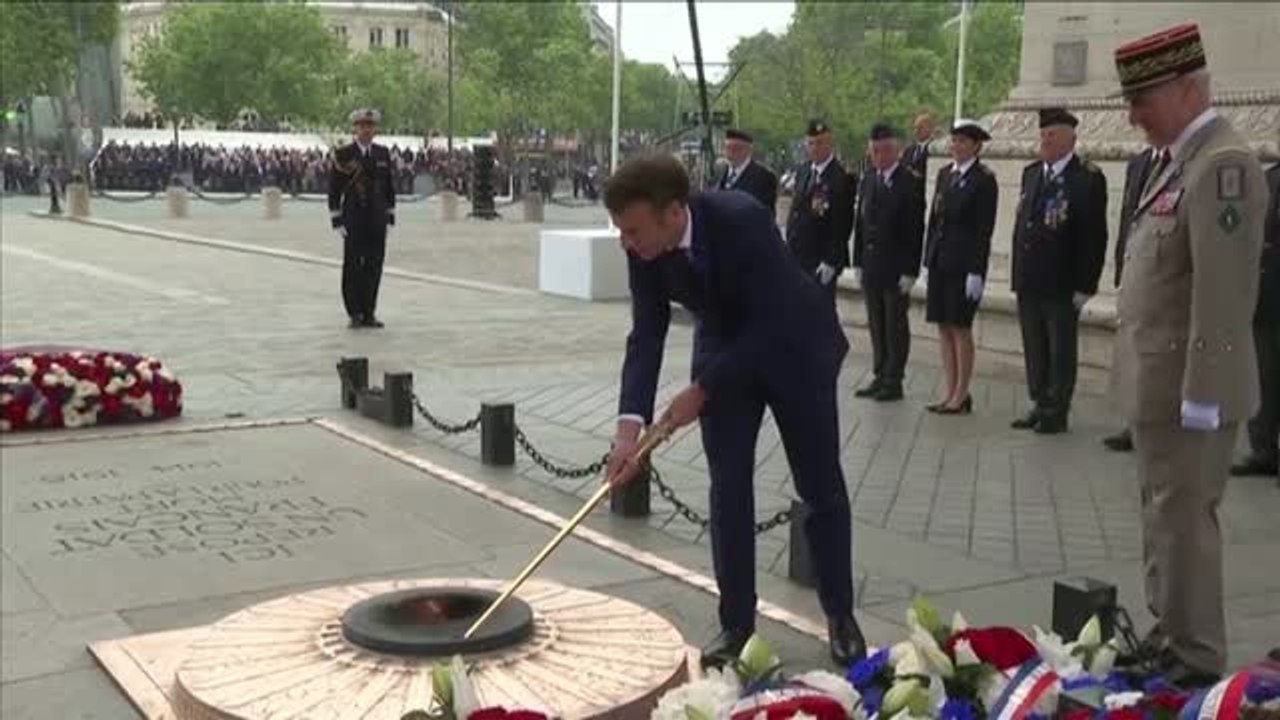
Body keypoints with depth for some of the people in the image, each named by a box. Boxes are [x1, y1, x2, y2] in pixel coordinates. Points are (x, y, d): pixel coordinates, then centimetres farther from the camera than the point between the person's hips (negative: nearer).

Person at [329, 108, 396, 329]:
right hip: (353, 218, -3)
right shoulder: (343, 154, -2)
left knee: (374, 267, 5)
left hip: (377, 219, 3)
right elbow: (334, 188, -2)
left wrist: (390, 214, 9)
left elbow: (389, 186, 14)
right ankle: (355, 313, 8)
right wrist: (336, 219, -7)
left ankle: (369, 313, 13)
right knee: (353, 266, 0)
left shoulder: (383, 153, 9)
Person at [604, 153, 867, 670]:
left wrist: (701, 390, -29)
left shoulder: (742, 220, -36)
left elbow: (771, 326, -32)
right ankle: (736, 622, 11)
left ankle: (840, 614, 22)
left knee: (821, 487, 5)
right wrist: (631, 423, -29)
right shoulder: (644, 248, -19)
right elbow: (647, 334, -17)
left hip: (795, 347, -4)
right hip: (725, 352, 4)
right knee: (728, 488, -1)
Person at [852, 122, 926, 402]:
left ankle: (893, 381, 10)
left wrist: (910, 271, -16)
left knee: (895, 325, 3)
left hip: (896, 267, -6)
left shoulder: (911, 182, -10)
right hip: (871, 265, 6)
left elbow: (915, 229, -12)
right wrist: (858, 262, 8)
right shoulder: (867, 179, 9)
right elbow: (860, 222, 12)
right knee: (876, 324, 12)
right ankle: (880, 376, 21)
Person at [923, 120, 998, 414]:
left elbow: (985, 229, -11)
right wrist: (927, 260, 11)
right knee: (944, 327, 8)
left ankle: (961, 396, 7)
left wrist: (976, 272, -15)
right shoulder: (945, 174, 13)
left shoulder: (984, 180, -7)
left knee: (961, 328, -2)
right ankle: (951, 393, 16)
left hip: (965, 262, -7)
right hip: (940, 260, 7)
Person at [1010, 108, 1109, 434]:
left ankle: (1056, 412, 13)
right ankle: (1039, 405, 24)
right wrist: (1018, 273, 12)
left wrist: (1085, 285, -14)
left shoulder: (1088, 178, -9)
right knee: (1034, 349, 13)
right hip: (1029, 283, 6)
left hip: (1061, 285, -6)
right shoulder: (1031, 173, 12)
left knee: (1061, 351, 4)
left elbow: (1094, 236, -11)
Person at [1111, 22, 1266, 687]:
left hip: (1185, 388, -9)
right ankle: (1170, 638, 31)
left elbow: (1223, 294, -23)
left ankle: (1195, 661, 14)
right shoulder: (1178, 160, 12)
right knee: (1163, 515, 18)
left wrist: (1200, 394, -22)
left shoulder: (1222, 165, -18)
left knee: (1183, 520, 1)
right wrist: (1152, 384, 14)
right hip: (1157, 383, 9)